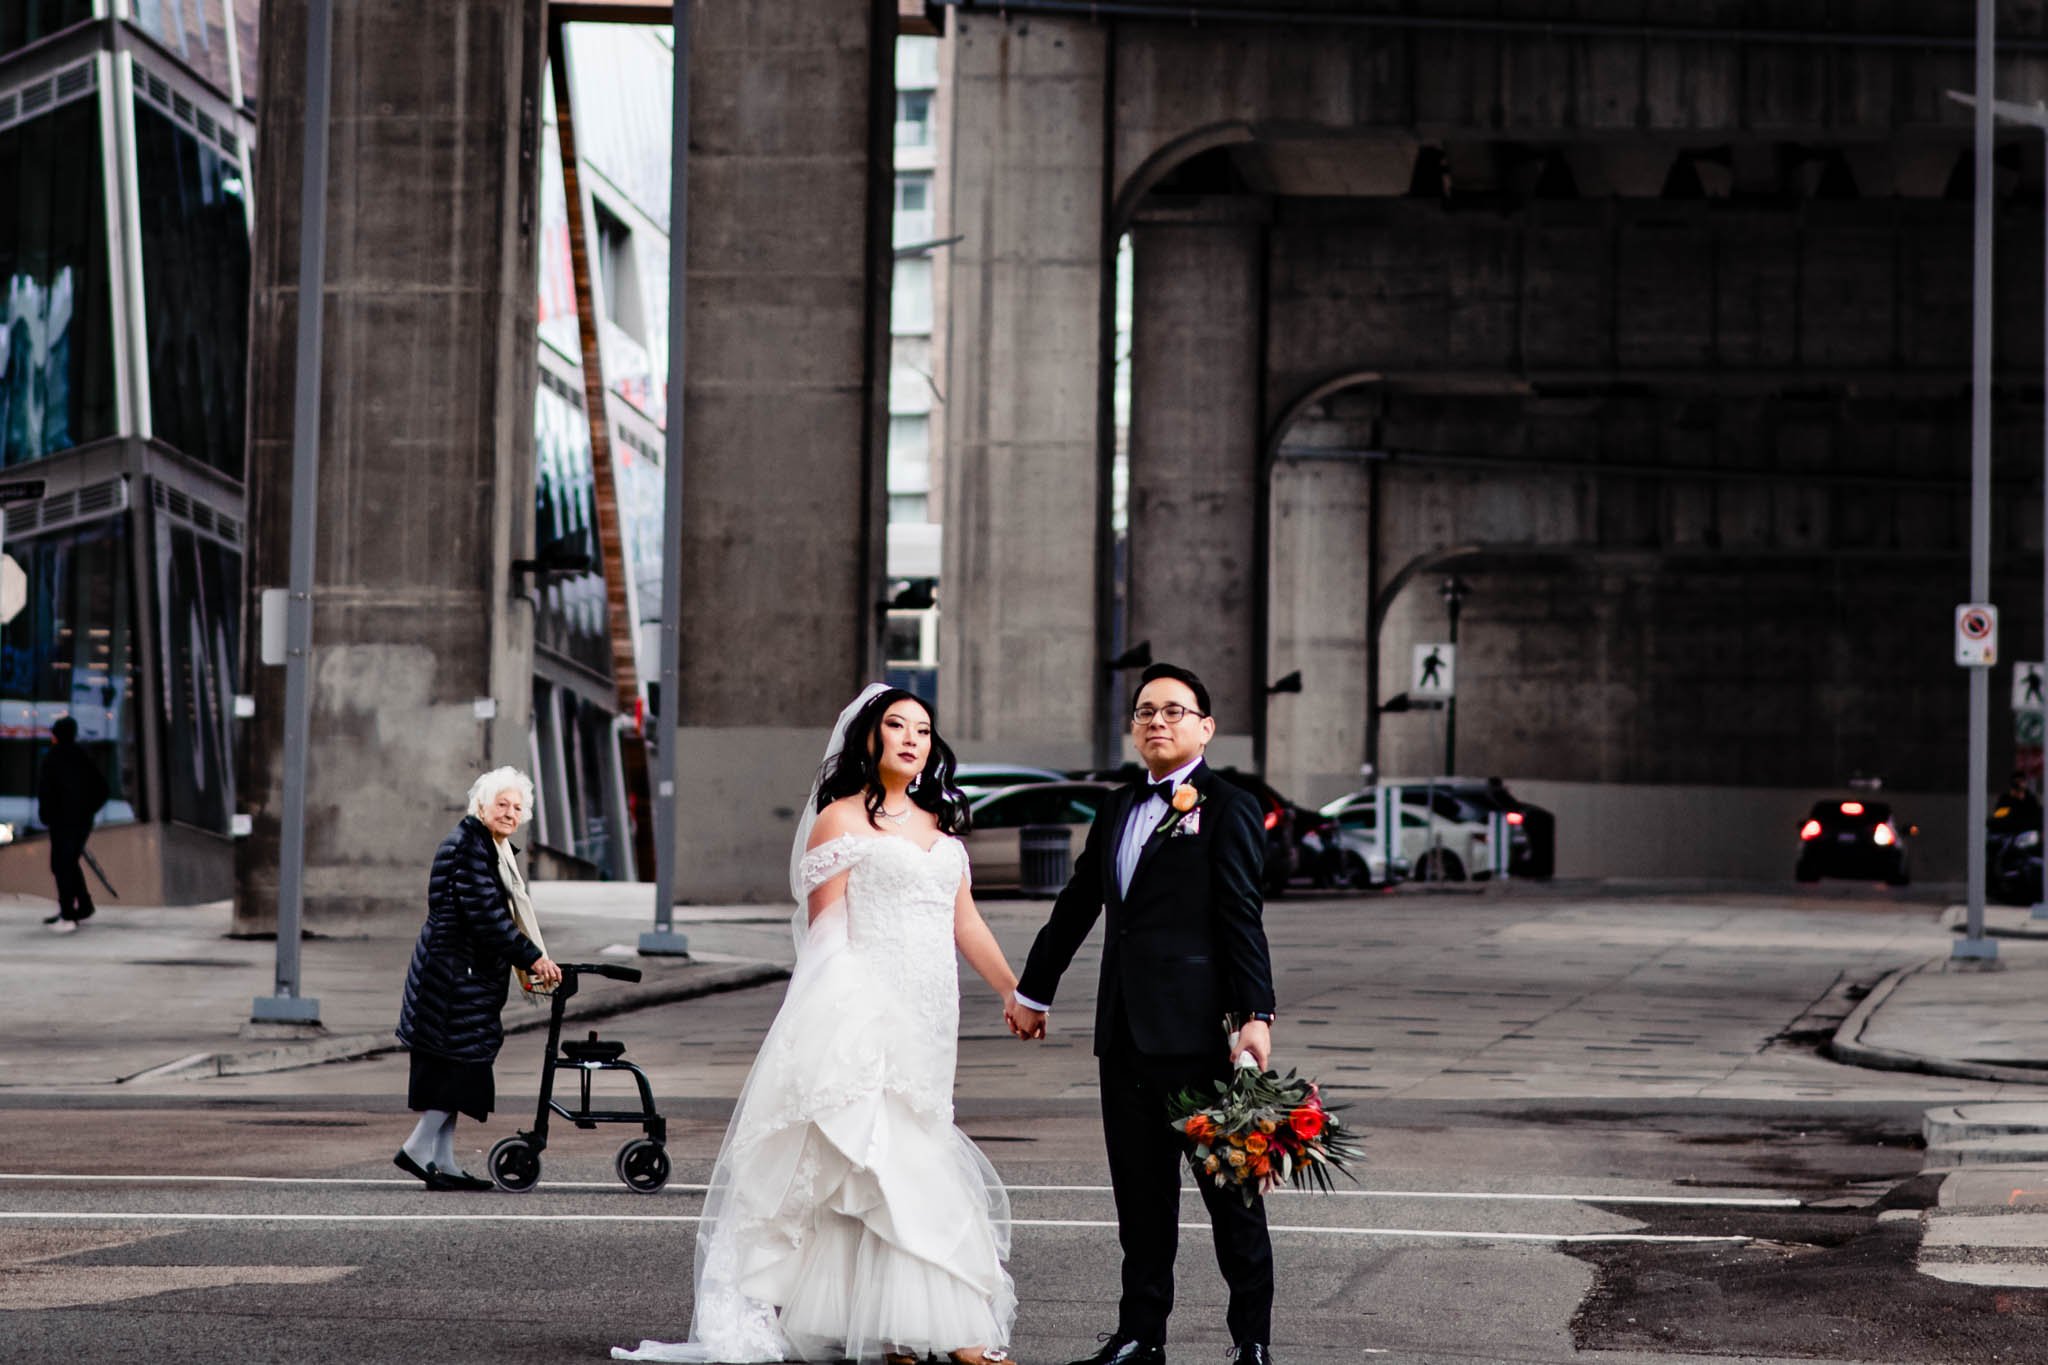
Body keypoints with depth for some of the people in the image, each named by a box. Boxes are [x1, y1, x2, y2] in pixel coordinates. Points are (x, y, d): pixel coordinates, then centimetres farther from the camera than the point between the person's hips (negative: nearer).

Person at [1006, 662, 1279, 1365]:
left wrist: (1255, 1016, -18)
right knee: (1140, 1194, 10)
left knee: (1231, 1189, -1)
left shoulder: (1228, 809, -3)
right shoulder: (1116, 811, 17)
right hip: (1125, 1031, 7)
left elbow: (1242, 921, -10)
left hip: (1198, 1032, -7)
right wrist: (1033, 990, 31)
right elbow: (1075, 907, 26)